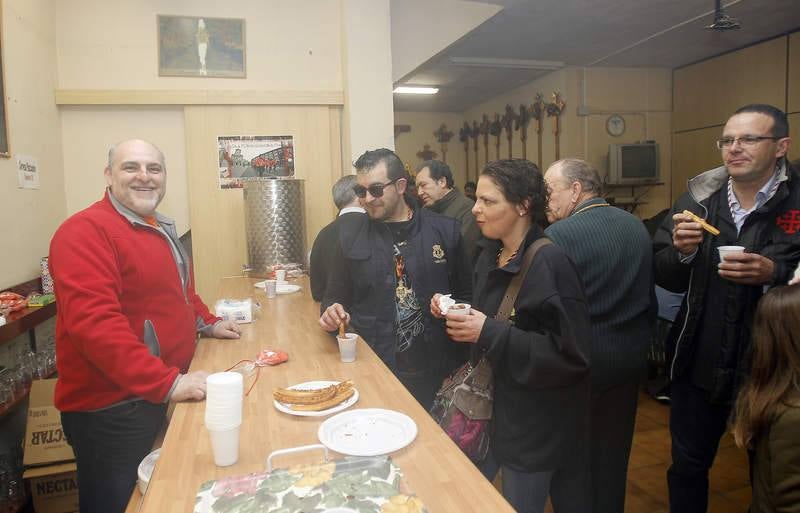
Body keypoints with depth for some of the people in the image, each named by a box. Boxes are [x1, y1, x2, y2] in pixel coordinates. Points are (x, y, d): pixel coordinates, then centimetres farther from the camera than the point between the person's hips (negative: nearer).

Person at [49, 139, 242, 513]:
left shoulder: (159, 228, 12)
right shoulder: (86, 231, -20)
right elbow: (94, 322, -31)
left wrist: (206, 323, 15)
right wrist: (167, 382, -33)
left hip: (156, 395, 9)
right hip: (111, 407, -9)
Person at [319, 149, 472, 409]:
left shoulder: (445, 230, -1)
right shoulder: (350, 238, 3)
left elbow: (468, 296, 6)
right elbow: (334, 298, 9)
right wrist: (332, 314, -10)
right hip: (373, 373, 1)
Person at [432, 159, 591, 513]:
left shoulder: (550, 262, -23)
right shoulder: (491, 254, 2)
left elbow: (570, 354, -25)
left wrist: (489, 334, -29)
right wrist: (455, 311, -6)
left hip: (537, 423, -7)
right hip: (495, 404, 7)